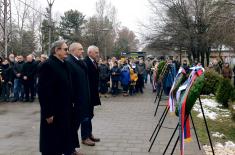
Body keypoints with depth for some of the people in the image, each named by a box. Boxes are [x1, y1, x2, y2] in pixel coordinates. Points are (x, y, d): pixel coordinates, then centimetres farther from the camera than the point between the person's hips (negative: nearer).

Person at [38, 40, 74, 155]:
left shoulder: (64, 64, 9)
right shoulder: (48, 65, -16)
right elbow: (43, 91, -20)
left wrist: (70, 104, 12)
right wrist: (48, 113, -20)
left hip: (65, 110, 8)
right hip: (53, 111, -8)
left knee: (63, 136, 18)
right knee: (52, 141, 6)